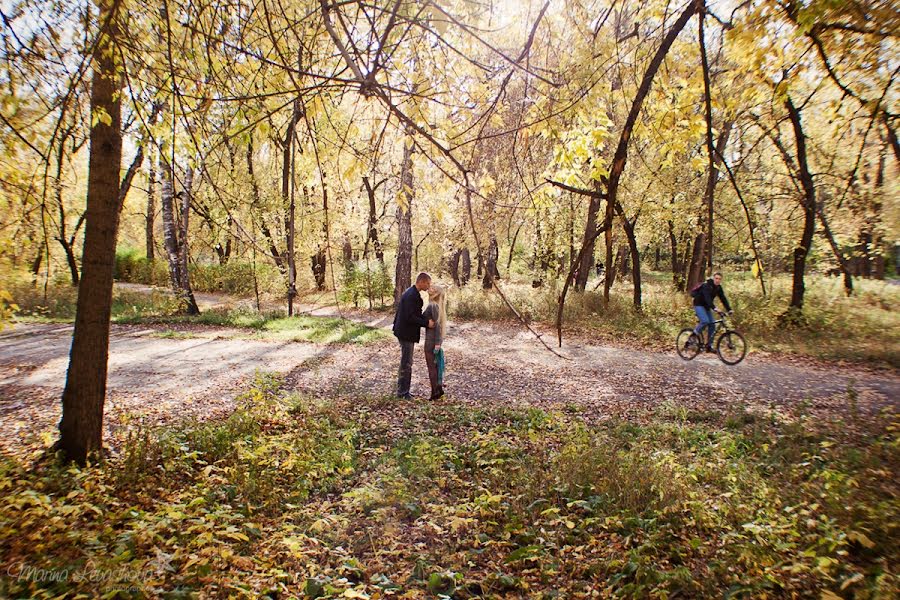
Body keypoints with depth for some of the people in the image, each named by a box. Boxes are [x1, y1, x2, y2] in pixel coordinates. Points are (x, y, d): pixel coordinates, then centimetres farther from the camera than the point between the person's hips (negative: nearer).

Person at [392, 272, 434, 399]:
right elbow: (409, 317, -25)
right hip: (406, 334, -11)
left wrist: (425, 321, 10)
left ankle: (403, 390, 25)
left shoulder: (412, 293, 13)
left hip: (406, 332, 11)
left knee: (407, 363, 16)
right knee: (406, 363, -2)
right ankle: (402, 392, 7)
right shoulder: (411, 296, -20)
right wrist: (426, 323, -21)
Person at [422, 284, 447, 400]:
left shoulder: (433, 306, -17)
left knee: (431, 366, 1)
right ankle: (439, 388, 25)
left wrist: (437, 343, -21)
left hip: (431, 340, -9)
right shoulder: (436, 305, 10)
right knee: (436, 364, 17)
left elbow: (437, 325, -20)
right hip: (436, 339, 9)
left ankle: (435, 391, 8)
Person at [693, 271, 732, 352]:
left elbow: (723, 299, -2)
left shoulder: (718, 288, 2)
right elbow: (707, 298, -34)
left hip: (706, 307, 7)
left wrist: (729, 309, -14)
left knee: (712, 324, -2)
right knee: (705, 321, -29)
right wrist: (714, 308, -45)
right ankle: (695, 334, -6)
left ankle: (709, 346, 2)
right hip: (699, 305, -7)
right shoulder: (706, 285, -21)